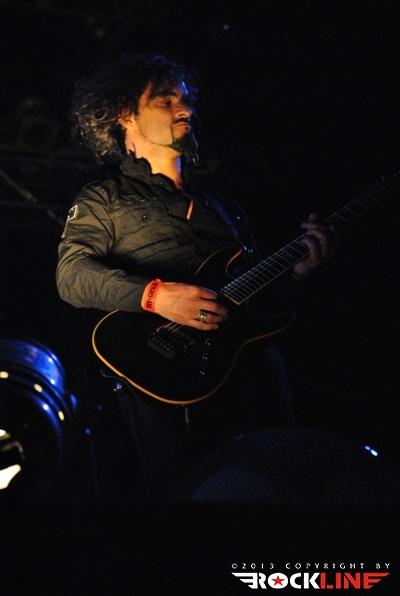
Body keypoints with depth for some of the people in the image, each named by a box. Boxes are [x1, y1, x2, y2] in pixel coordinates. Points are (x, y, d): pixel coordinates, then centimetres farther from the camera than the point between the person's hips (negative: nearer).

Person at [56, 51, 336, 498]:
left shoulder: (222, 205, 27)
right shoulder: (105, 199, 10)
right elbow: (72, 274, -6)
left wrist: (298, 269, 7)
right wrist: (155, 295, -21)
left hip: (254, 370, 5)